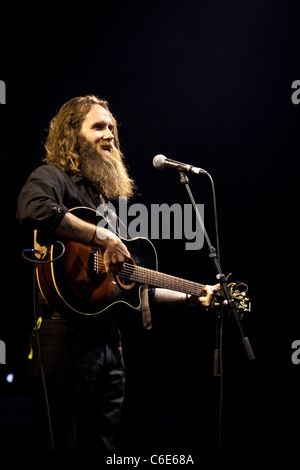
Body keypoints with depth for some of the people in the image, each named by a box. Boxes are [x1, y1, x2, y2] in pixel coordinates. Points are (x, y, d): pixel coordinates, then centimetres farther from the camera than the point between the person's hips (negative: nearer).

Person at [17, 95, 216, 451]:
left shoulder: (111, 199, 24)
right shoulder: (53, 177, 0)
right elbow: (33, 210, -28)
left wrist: (192, 296, 23)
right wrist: (105, 239, -26)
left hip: (108, 339, 8)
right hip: (64, 337, -8)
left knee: (103, 444, 11)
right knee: (59, 442, -7)